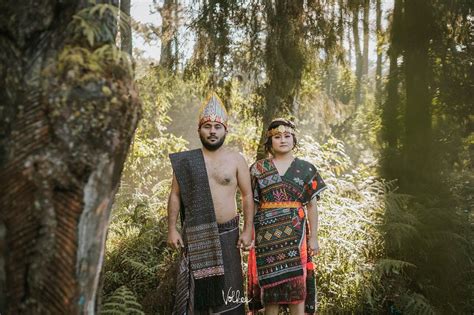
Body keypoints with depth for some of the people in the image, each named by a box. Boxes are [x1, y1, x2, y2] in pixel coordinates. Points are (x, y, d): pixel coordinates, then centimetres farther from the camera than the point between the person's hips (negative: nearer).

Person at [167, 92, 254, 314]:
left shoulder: (236, 160, 1)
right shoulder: (186, 161, 3)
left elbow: (247, 195, 3)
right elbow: (175, 195, 4)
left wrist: (248, 230, -4)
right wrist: (172, 229, -3)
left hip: (227, 233, 0)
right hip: (195, 234, 1)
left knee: (227, 288, 4)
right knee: (195, 287, 5)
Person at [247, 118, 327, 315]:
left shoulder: (306, 169, 6)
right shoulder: (258, 168, 6)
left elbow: (312, 205, 6)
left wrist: (313, 237, 1)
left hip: (295, 232, 0)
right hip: (267, 232, 0)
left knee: (297, 281, -1)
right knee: (269, 281, 4)